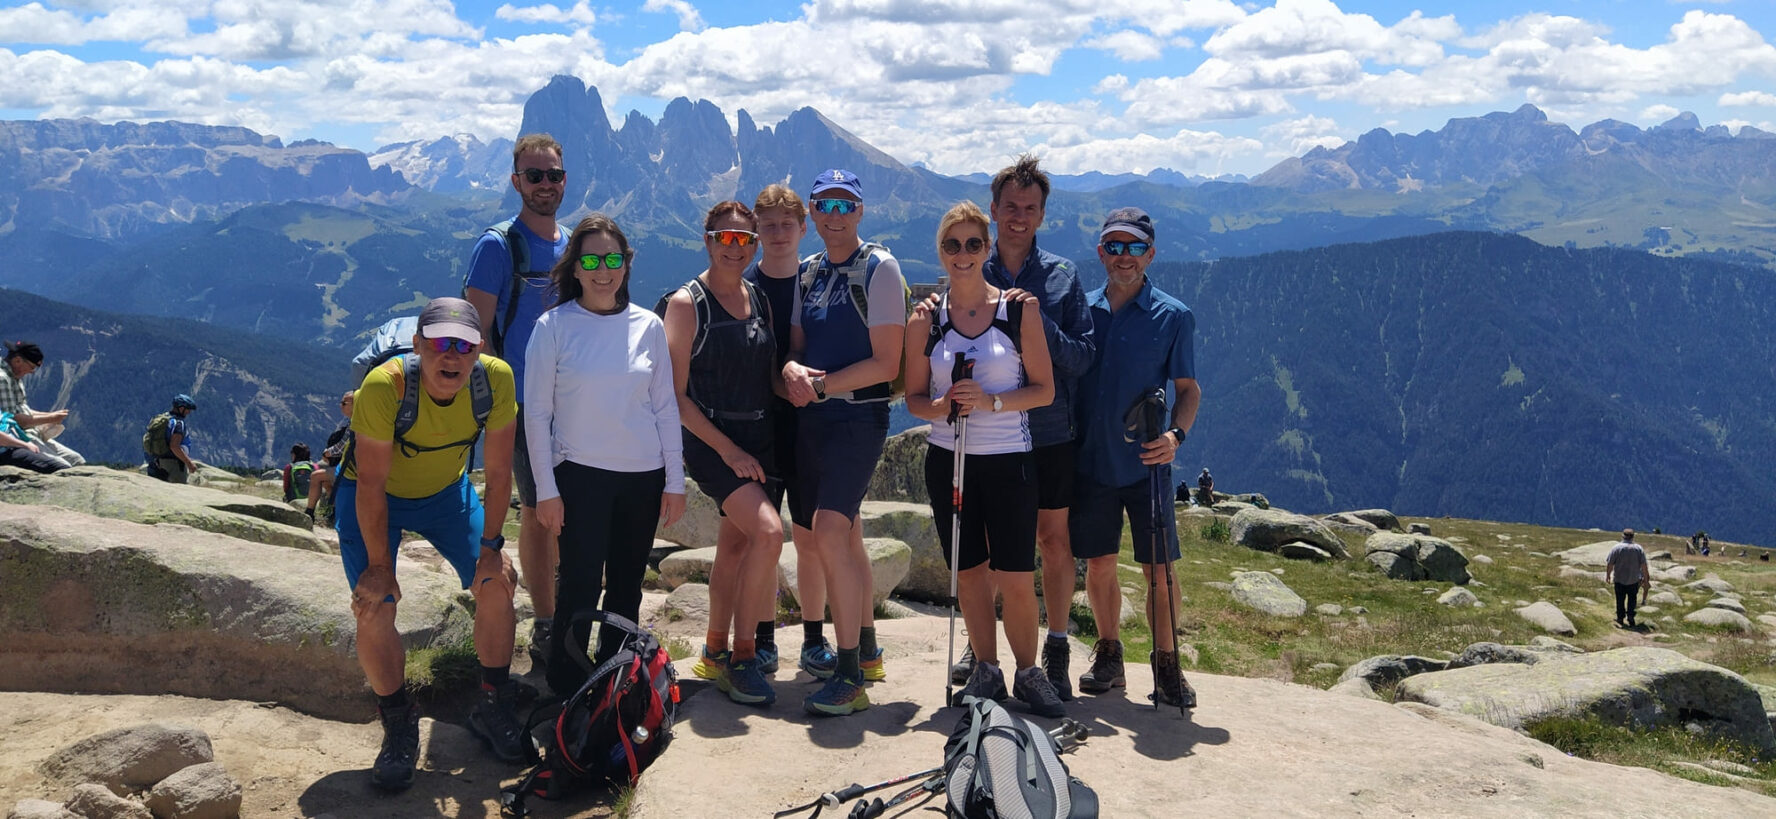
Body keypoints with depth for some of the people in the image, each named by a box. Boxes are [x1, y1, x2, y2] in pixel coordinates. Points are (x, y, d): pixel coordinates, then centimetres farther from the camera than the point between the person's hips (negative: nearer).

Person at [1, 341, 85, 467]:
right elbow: (14, 419, -22)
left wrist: (51, 415, 8)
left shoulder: (17, 377, 16)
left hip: (34, 434, 10)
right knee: (63, 468, -24)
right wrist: (49, 419, -15)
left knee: (77, 460, 0)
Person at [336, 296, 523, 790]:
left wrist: (491, 547, -12)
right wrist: (379, 563, -21)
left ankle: (492, 708, 13)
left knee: (497, 582, -6)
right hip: (373, 497, -3)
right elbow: (372, 482, -26)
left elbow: (497, 471, -14)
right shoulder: (384, 386, -36)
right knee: (375, 607, -15)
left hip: (446, 491, 3)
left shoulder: (495, 379, -26)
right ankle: (399, 726, 6)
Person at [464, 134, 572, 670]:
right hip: (525, 400, -6)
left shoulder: (572, 244, 11)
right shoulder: (498, 246, -8)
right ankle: (546, 630, 10)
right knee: (536, 512, 0)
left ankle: (559, 610, 32)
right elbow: (477, 329, -10)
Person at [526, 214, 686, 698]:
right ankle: (567, 691, 12)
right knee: (581, 584, -5)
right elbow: (536, 412, -3)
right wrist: (546, 490, -6)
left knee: (627, 586, 11)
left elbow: (665, 407, 8)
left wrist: (675, 481, 5)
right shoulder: (554, 326, -4)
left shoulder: (648, 326, 4)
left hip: (643, 476, 3)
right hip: (580, 475, -3)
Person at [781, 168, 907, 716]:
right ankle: (868, 653, 29)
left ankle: (850, 676, -12)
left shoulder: (879, 268, -6)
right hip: (811, 419, 7)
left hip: (859, 417, -7)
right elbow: (796, 344, 15)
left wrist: (821, 384, -14)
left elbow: (886, 364, -12)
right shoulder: (808, 273, 14)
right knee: (845, 536, 14)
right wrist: (792, 369, -9)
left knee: (830, 532, -18)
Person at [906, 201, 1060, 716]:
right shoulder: (925, 319, 3)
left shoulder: (1020, 309, -2)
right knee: (968, 573, 9)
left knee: (1015, 578, -3)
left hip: (1009, 460, -2)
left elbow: (1044, 389, -2)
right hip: (947, 459, 2)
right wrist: (941, 407, -15)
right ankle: (986, 670, 25)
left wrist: (991, 402, -18)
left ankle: (1028, 673, 17)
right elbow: (914, 397, 7)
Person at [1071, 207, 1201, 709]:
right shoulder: (1081, 309, 6)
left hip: (1146, 464, -2)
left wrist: (1176, 434, -17)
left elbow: (1188, 389, 1)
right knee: (1098, 564, 9)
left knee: (1158, 570, 0)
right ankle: (1108, 655, 25)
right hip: (1091, 460, 2)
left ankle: (1166, 664, 14)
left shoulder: (1173, 317, -1)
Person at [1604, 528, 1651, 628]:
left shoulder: (1616, 548, -9)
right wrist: (1646, 578, 3)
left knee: (1620, 600, 9)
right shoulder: (1639, 548, -4)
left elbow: (1609, 564, -8)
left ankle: (1620, 619, 14)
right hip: (1634, 580, 1)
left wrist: (1608, 575, 5)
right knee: (1632, 599, 14)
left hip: (1619, 579, -1)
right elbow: (1644, 565, -5)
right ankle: (1630, 618, 9)